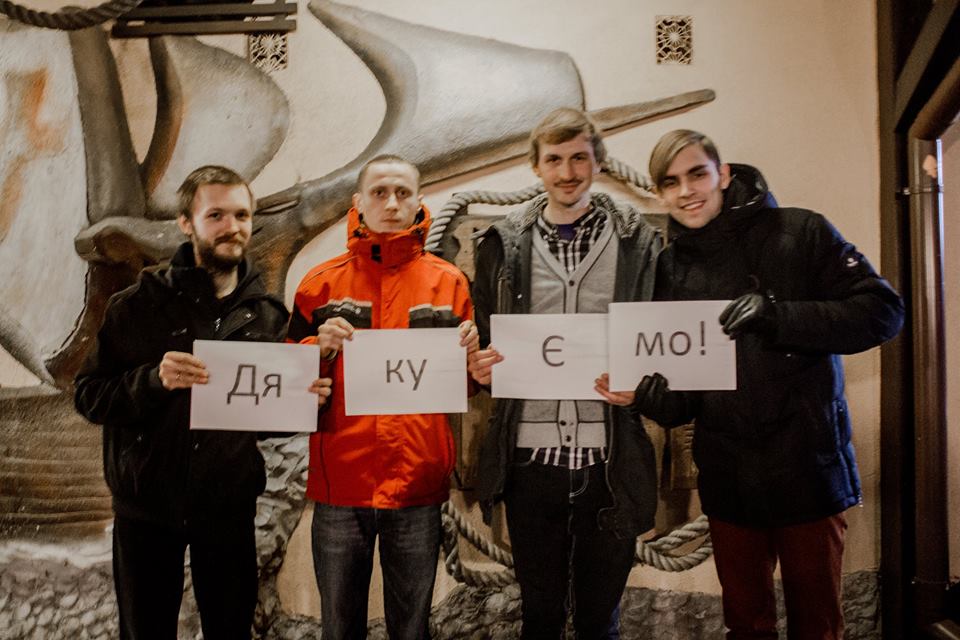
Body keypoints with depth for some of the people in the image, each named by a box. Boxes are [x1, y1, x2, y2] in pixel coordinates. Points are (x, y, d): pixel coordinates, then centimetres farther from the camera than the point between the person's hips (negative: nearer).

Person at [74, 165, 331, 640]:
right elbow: (88, 395, -8)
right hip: (146, 508, -1)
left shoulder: (269, 315, 1)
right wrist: (152, 379, -25)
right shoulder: (139, 305, -5)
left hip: (230, 510, 2)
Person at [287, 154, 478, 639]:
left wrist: (466, 353, -13)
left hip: (418, 485, 0)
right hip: (339, 483, 1)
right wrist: (320, 348, -15)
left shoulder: (448, 282, 3)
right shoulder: (321, 283, 3)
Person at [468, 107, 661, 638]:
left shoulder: (637, 240, 2)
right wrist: (480, 366, -10)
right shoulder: (504, 242, 5)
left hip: (610, 460, 0)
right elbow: (483, 341, 11)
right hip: (530, 455, 1)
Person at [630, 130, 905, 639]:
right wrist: (649, 395, -19)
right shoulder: (670, 267, 3)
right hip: (728, 477, 3)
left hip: (808, 468, -2)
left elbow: (882, 311, -11)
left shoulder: (799, 232, -6)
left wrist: (780, 316, -24)